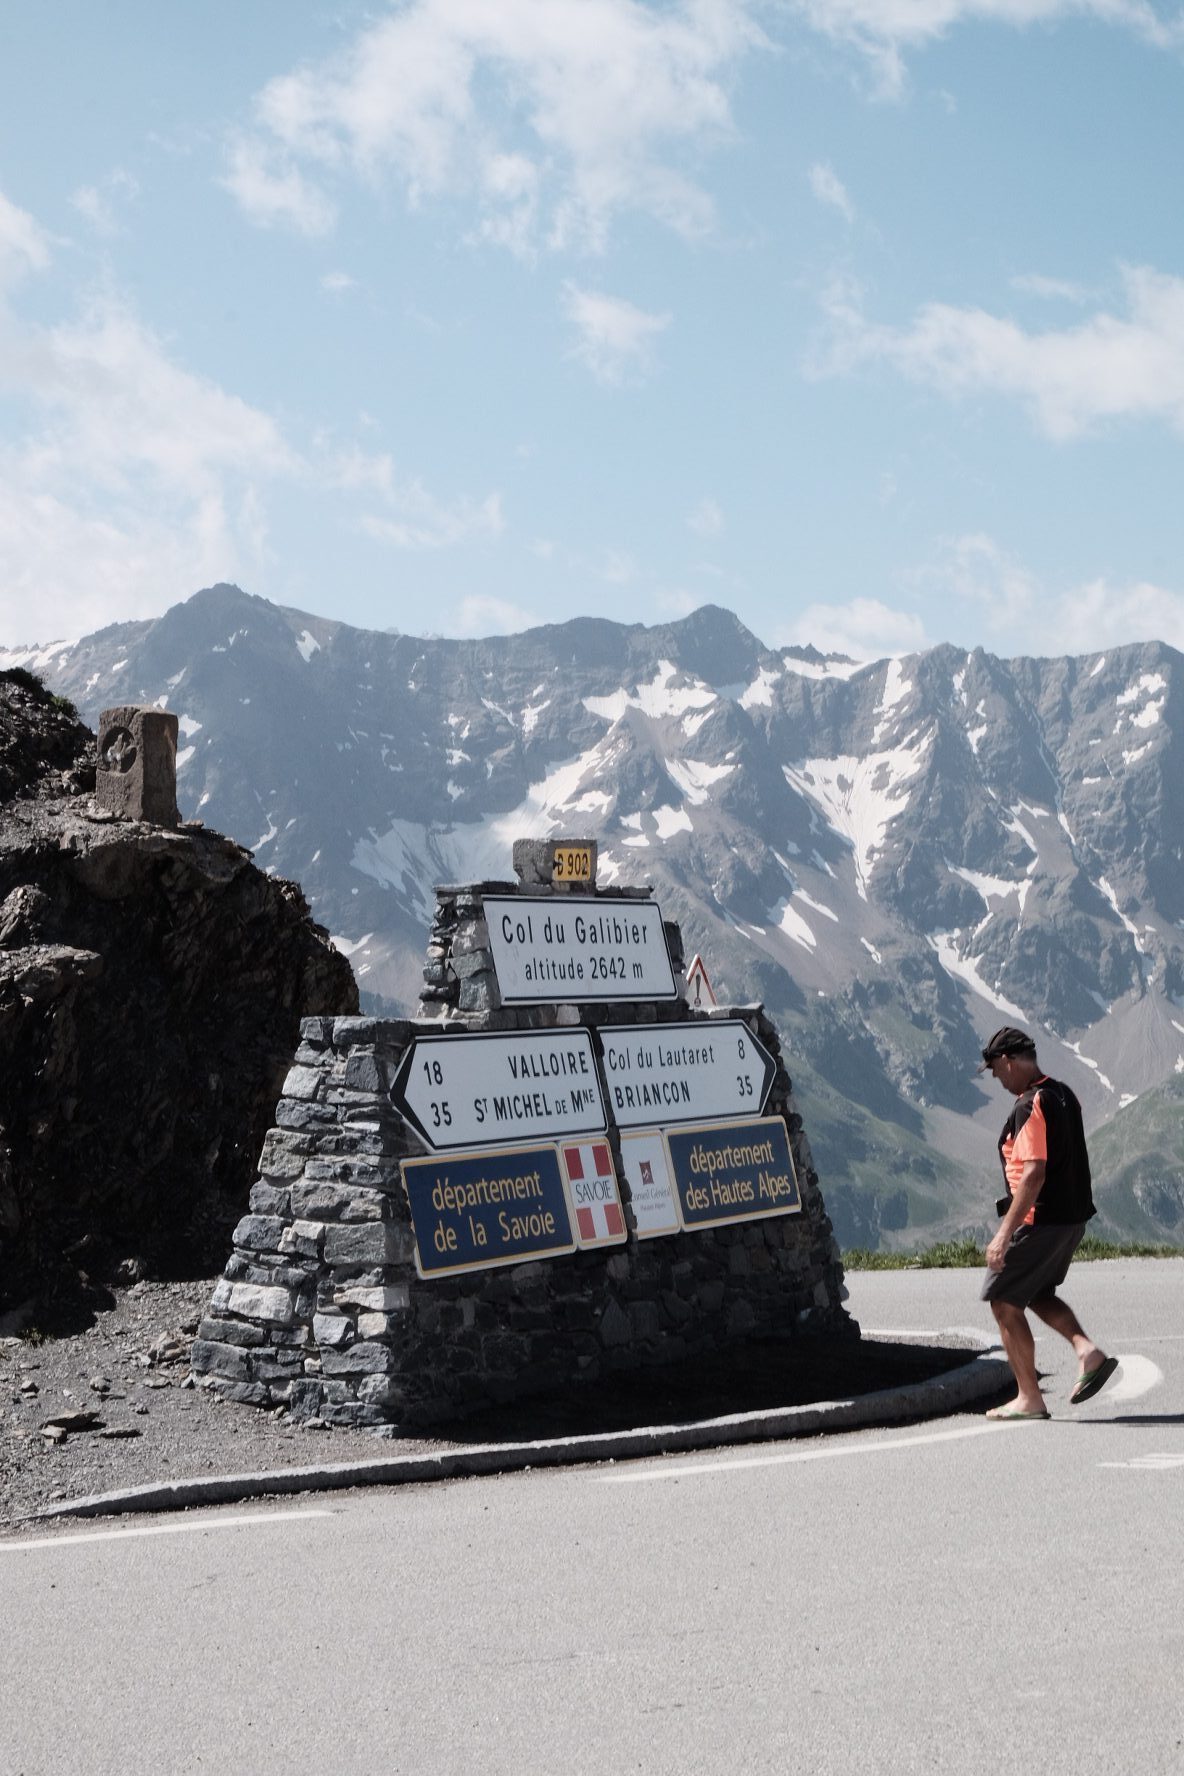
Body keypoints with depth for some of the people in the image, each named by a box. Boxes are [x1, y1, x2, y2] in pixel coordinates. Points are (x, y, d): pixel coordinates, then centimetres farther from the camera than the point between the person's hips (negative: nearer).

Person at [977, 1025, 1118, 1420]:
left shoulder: (1031, 1106, -19)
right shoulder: (1063, 1095, 11)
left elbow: (1033, 1175, -25)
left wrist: (1005, 1233, -24)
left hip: (1041, 1221, -10)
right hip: (1072, 1217, 10)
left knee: (1004, 1302, 2)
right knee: (1038, 1294, 25)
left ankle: (1029, 1399, 5)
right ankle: (1088, 1350, 6)